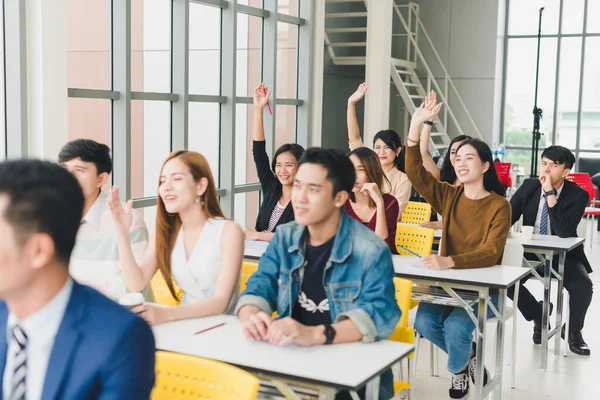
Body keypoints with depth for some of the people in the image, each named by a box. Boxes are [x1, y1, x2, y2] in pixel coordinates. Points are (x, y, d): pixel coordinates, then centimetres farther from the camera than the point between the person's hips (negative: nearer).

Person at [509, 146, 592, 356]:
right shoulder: (529, 186, -3)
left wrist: (550, 193, -32)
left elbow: (564, 232, -29)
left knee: (583, 285, -30)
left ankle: (574, 331, 3)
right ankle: (538, 314, 10)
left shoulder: (578, 195, -15)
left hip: (564, 255, -3)